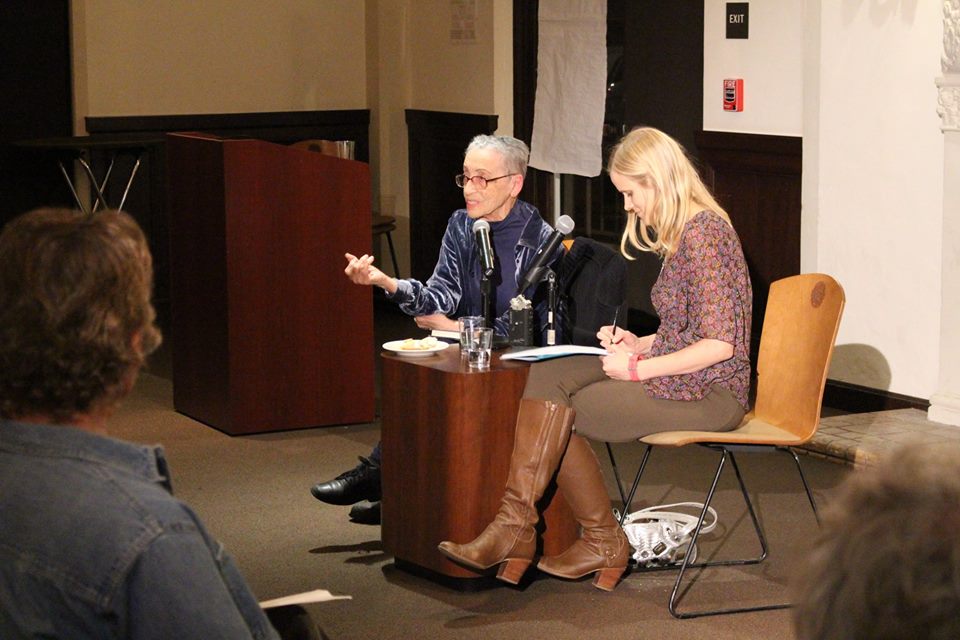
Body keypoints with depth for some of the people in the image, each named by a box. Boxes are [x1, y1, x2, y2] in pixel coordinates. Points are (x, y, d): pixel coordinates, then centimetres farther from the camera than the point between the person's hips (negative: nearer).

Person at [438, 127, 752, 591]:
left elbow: (719, 344, -22)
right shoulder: (679, 232, 15)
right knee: (548, 376, -11)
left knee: (560, 413, -15)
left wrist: (639, 368, -16)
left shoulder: (703, 232, -17)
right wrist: (639, 344, 7)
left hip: (710, 393, -9)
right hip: (675, 376, 9)